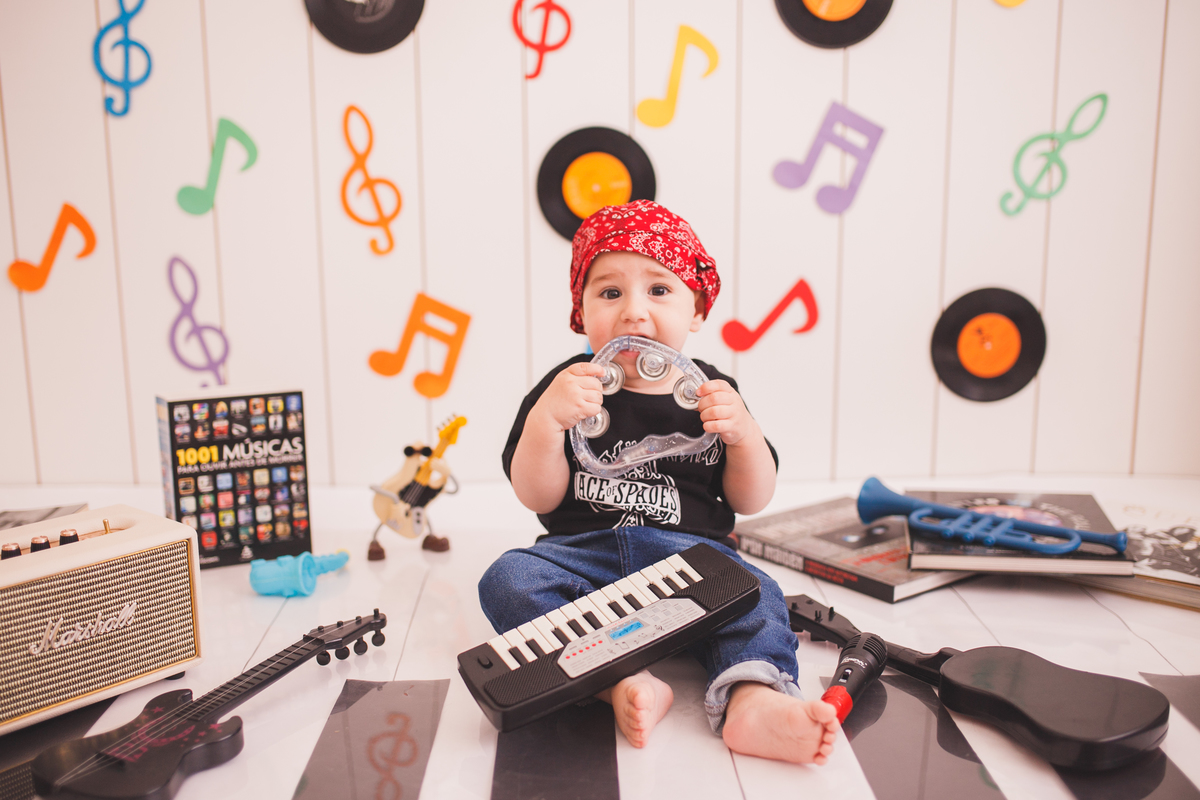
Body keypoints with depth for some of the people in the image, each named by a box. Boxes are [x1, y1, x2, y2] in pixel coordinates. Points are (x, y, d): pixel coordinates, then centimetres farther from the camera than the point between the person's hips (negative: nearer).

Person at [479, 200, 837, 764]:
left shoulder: (710, 394, 7)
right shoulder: (566, 388, 2)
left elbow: (751, 502, 8)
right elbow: (538, 498, -4)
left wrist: (742, 432, -11)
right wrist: (545, 418, -21)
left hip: (692, 554, 1)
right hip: (586, 553, 0)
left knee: (755, 595, -26)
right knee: (507, 580, -26)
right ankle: (620, 682, -37)